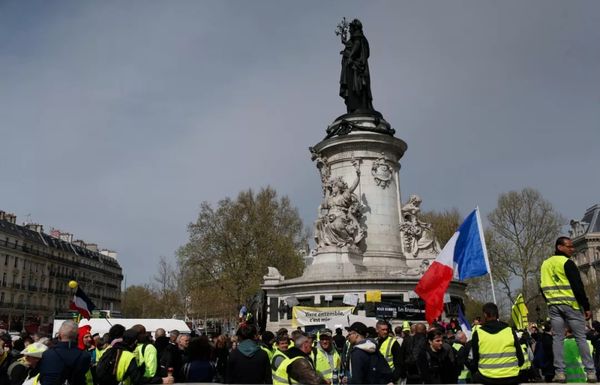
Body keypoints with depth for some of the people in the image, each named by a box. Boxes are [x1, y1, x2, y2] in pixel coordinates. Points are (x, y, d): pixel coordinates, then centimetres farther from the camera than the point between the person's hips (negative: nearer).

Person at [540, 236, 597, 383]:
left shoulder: (545, 264, 12)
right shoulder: (567, 263, -9)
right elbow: (578, 287, -12)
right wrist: (586, 307, -9)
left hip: (554, 306, 5)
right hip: (570, 304, -5)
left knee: (558, 338, 4)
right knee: (581, 338, 2)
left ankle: (559, 373, 0)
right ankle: (590, 372, 4)